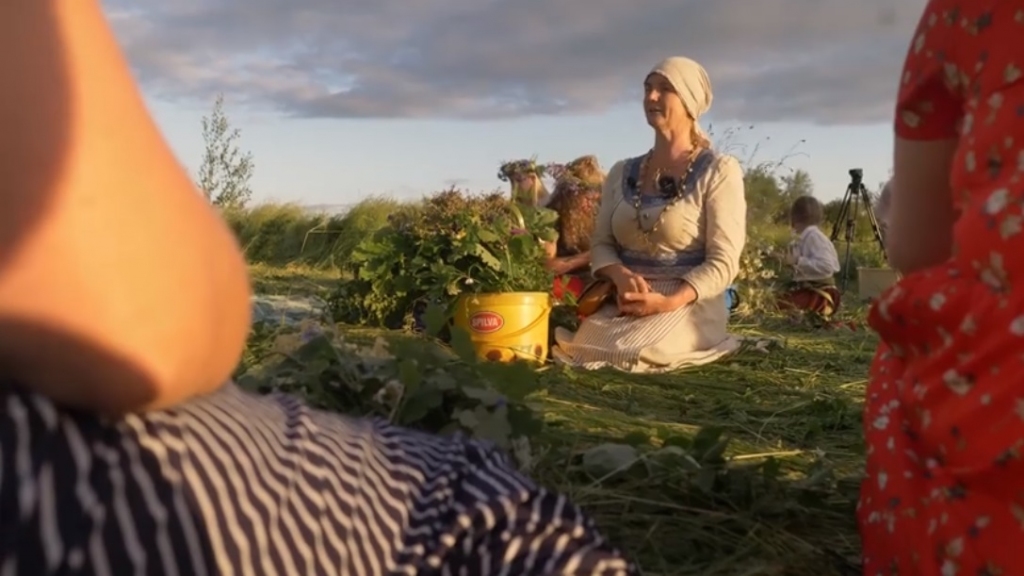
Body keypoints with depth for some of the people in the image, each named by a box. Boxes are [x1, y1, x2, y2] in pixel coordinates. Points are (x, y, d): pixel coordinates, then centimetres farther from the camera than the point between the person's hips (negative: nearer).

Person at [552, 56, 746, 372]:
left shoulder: (719, 171, -1)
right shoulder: (622, 173, 14)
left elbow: (722, 263, -8)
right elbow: (601, 244, 11)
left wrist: (668, 302, -23)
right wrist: (622, 277, -13)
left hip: (688, 306, -4)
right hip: (622, 303, 4)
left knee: (622, 353, -31)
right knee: (568, 345, -24)